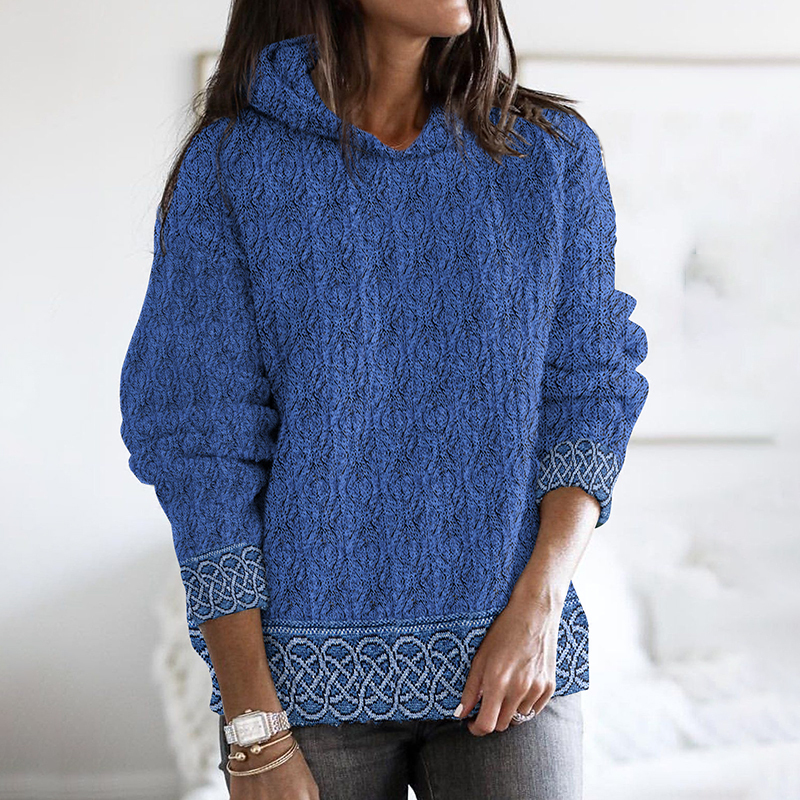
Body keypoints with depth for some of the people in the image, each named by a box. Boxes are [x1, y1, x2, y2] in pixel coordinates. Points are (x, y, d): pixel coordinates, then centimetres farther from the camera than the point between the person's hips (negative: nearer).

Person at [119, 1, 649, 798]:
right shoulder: (229, 166, -3)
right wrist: (253, 730, -10)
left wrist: (538, 605, -12)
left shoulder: (551, 151, 4)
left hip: (507, 662, 2)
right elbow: (203, 452, -5)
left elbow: (590, 395, 4)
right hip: (313, 667, -1)